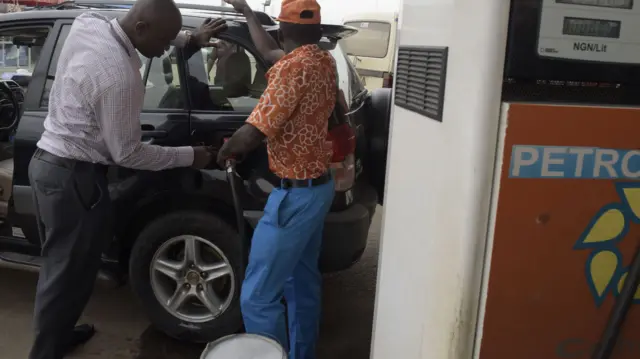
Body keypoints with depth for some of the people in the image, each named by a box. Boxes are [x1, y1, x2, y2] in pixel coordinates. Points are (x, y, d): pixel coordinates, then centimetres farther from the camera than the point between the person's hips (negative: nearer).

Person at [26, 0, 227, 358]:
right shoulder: (119, 75, -27)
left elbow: (154, 36, 18)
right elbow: (127, 153, -19)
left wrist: (191, 39, 4)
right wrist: (190, 156, -10)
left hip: (49, 161, 10)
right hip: (73, 176, -9)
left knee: (61, 264, 22)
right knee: (69, 272, 5)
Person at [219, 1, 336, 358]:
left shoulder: (294, 67, -22)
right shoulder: (325, 61, 4)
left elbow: (249, 138, -26)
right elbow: (270, 52, 24)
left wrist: (225, 151, -4)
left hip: (296, 193, -10)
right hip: (320, 184, 10)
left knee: (258, 296, -2)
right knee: (303, 281, 21)